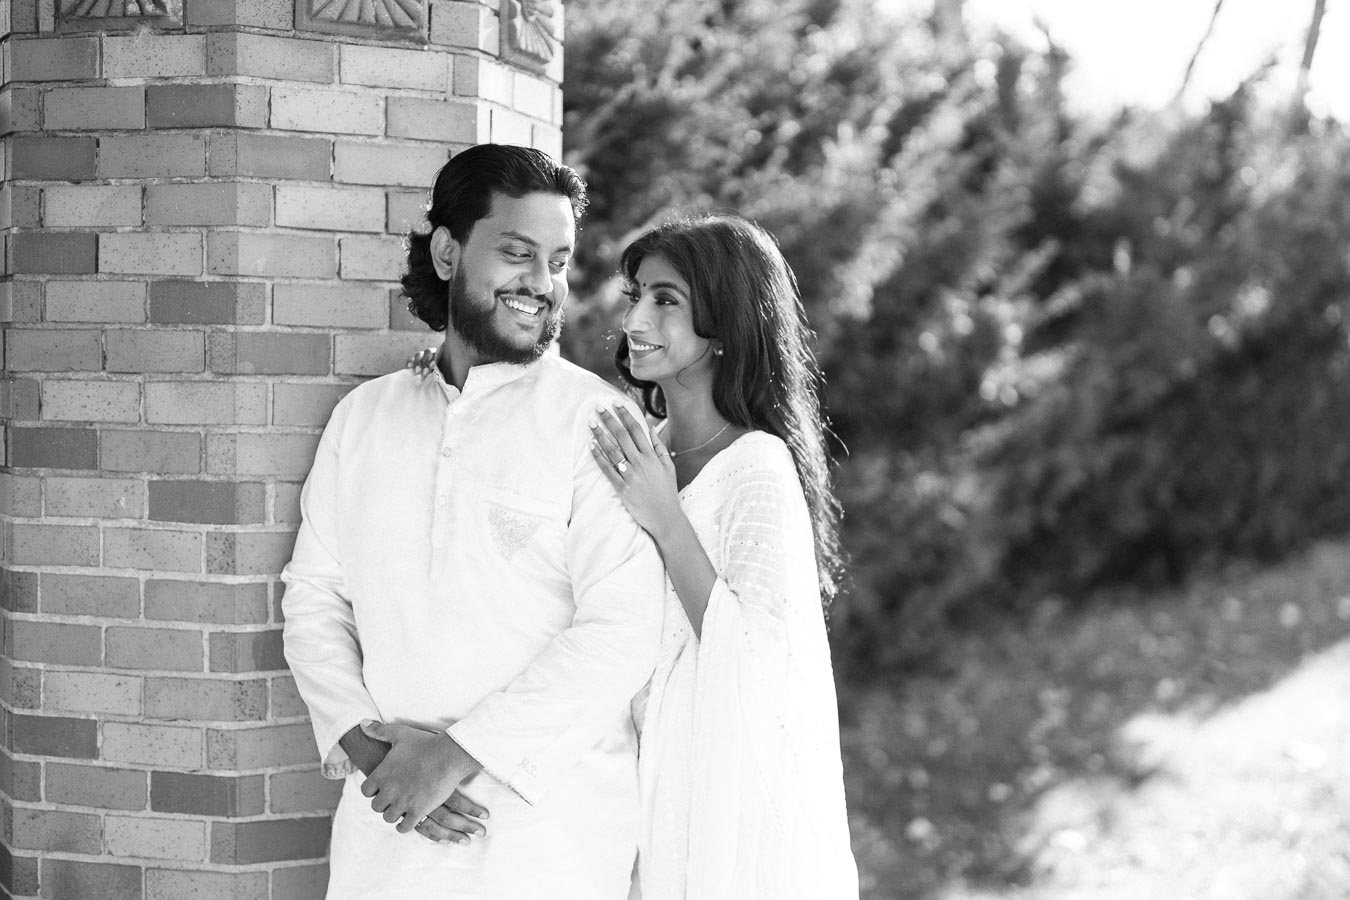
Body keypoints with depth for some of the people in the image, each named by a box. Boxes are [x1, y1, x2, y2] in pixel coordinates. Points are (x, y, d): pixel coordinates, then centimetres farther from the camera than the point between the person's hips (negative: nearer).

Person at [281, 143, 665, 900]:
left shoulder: (596, 421, -6)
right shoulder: (364, 417, 8)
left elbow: (622, 630, -14)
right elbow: (315, 597, 7)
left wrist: (458, 752, -16)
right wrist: (363, 741, -9)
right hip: (387, 818, 3)